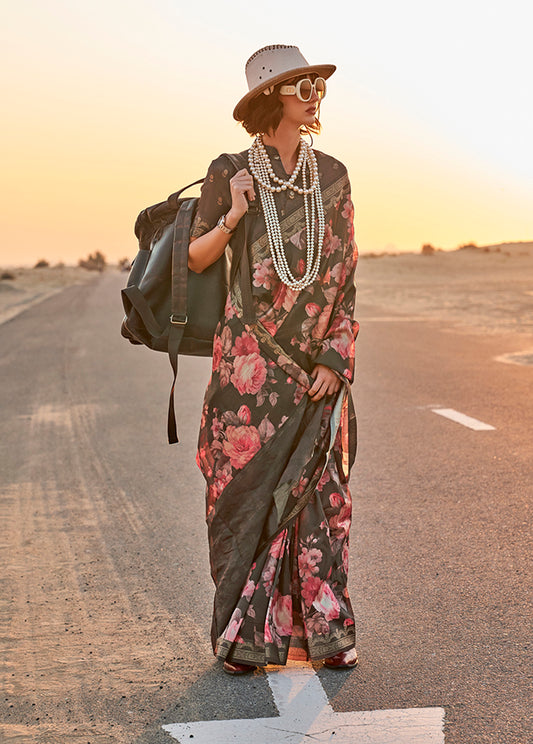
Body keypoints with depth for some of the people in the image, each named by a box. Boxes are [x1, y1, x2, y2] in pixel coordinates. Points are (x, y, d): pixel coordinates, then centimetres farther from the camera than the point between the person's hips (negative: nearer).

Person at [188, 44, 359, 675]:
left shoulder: (331, 175, 7)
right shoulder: (229, 173, 0)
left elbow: (344, 275, 6)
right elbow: (195, 259, 6)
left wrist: (336, 359, -2)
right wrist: (232, 217, -13)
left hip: (317, 360, 3)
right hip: (251, 359, -2)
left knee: (318, 490, 3)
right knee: (248, 487, 1)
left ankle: (319, 627, 14)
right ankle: (246, 634, 12)